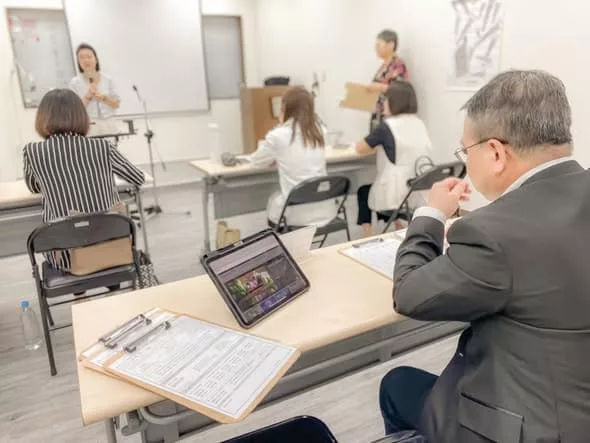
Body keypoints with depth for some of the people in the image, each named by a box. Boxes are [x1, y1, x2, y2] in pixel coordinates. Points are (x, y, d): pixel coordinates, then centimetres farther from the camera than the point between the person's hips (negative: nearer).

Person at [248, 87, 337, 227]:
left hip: (297, 214, -4)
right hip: (325, 210, 4)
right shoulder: (319, 131, 2)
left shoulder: (277, 136, -12)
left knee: (273, 199, 30)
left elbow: (257, 162, 7)